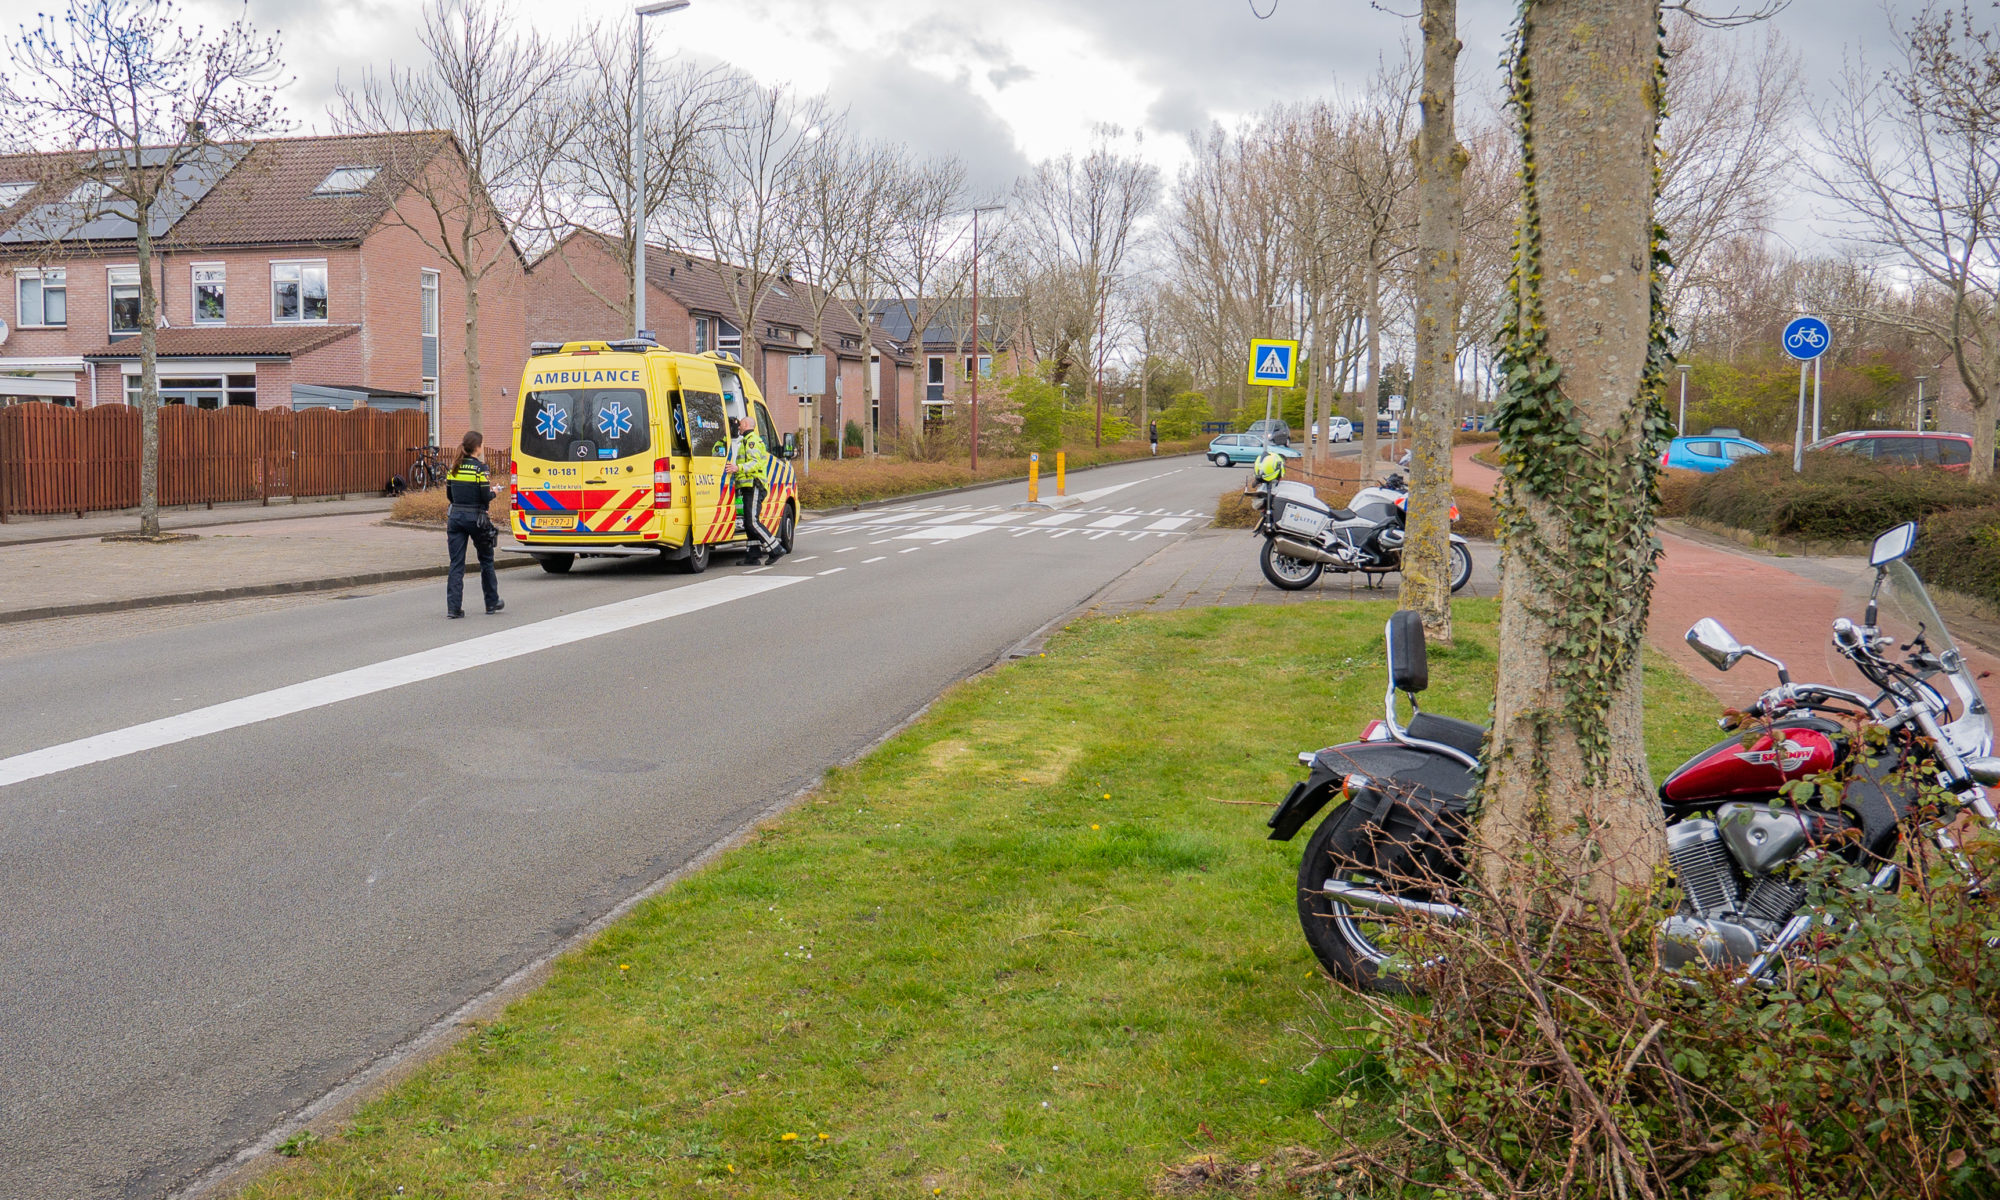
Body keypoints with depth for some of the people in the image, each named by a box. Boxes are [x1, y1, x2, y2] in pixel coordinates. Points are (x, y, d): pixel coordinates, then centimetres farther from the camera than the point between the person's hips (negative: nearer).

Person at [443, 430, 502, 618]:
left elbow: (449, 495, 11)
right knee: (486, 560, 13)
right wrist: (493, 492, 6)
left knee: (456, 564, 3)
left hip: (455, 516, 4)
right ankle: (492, 602, 24)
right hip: (475, 517, -4)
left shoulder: (454, 467, 7)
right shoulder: (480, 467, -11)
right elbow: (486, 496, -15)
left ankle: (453, 607, -3)